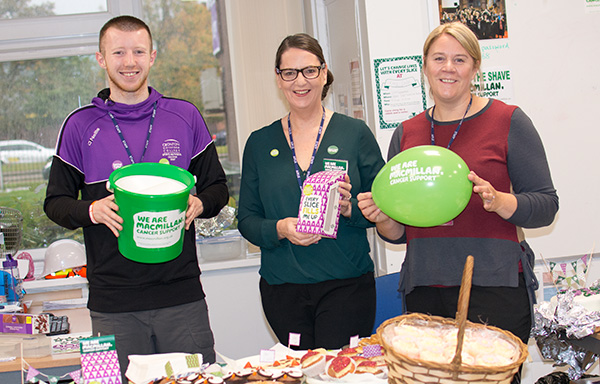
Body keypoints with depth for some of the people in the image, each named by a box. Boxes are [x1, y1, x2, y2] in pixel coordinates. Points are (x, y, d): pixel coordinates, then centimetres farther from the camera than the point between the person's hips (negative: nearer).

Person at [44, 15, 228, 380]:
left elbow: (218, 186, 12)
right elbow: (56, 202, 8)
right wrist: (93, 211, -13)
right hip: (113, 302, -1)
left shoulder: (185, 117, 6)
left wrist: (199, 205, -10)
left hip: (182, 295, 1)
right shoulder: (81, 125, 4)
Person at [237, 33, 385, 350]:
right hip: (282, 287, 2)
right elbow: (246, 220, 7)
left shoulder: (354, 133, 3)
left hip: (346, 285, -1)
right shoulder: (260, 143, 8)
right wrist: (280, 229, -13)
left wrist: (350, 208, -17)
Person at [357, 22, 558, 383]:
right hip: (424, 292, 3)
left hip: (494, 289, -3)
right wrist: (382, 218, -5)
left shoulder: (508, 121, 0)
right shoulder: (406, 133, 11)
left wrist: (498, 201, -19)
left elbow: (546, 205, -1)